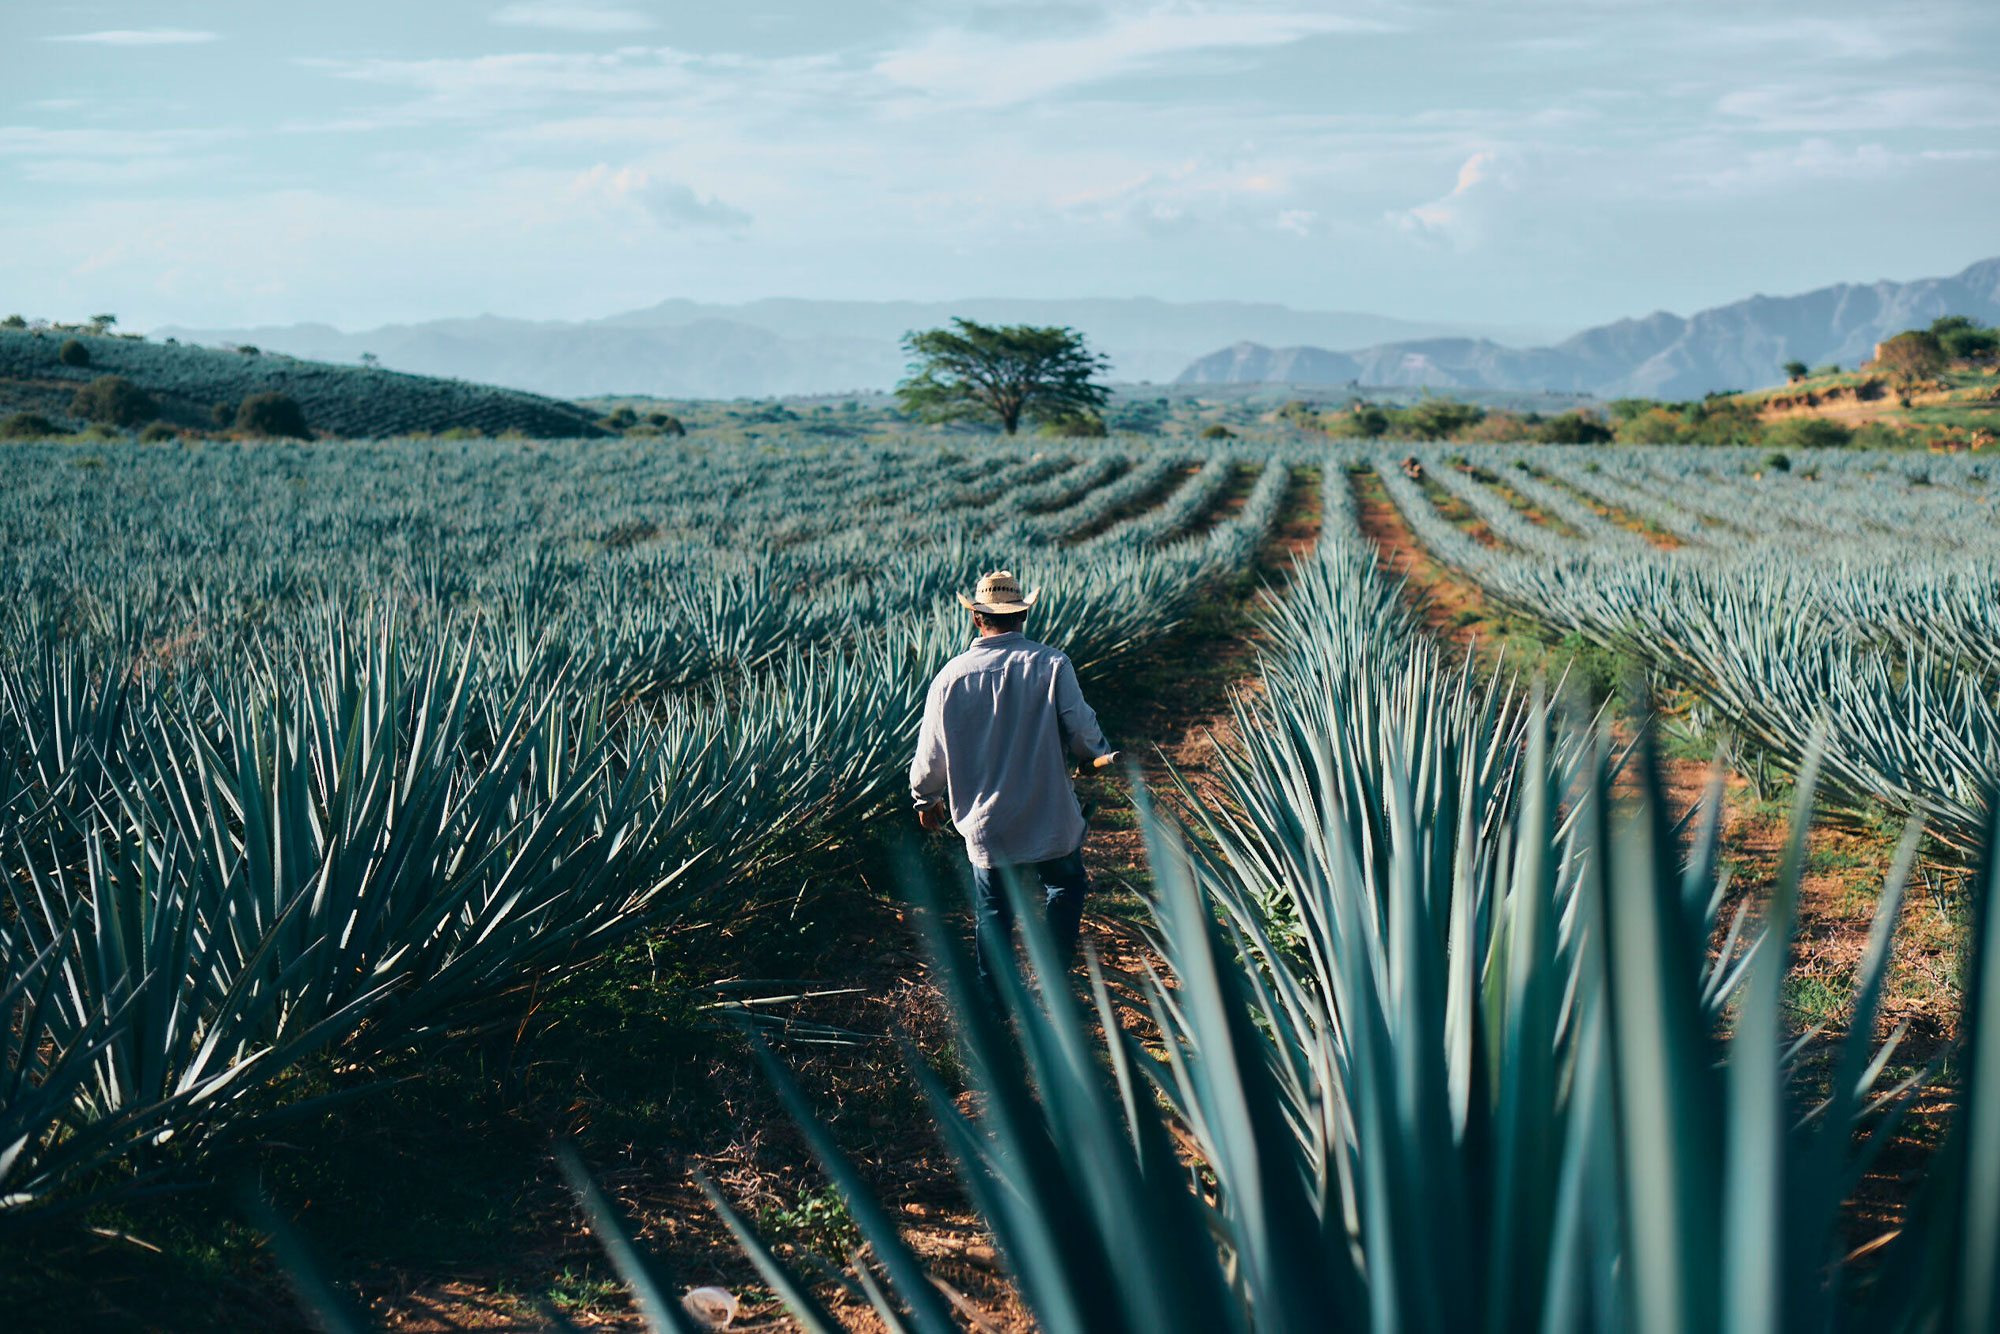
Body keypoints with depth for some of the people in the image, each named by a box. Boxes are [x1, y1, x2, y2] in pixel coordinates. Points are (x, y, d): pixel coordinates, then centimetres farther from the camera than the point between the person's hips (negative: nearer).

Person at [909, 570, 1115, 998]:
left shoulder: (951, 677, -5)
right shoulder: (1051, 665, -11)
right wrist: (1100, 756, 13)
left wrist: (926, 798, 20)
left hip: (986, 824, 1)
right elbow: (1082, 732, -11)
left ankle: (995, 1000, 22)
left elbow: (930, 754, 1)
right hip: (1050, 818, -1)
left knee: (993, 913, 15)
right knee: (1066, 886, 23)